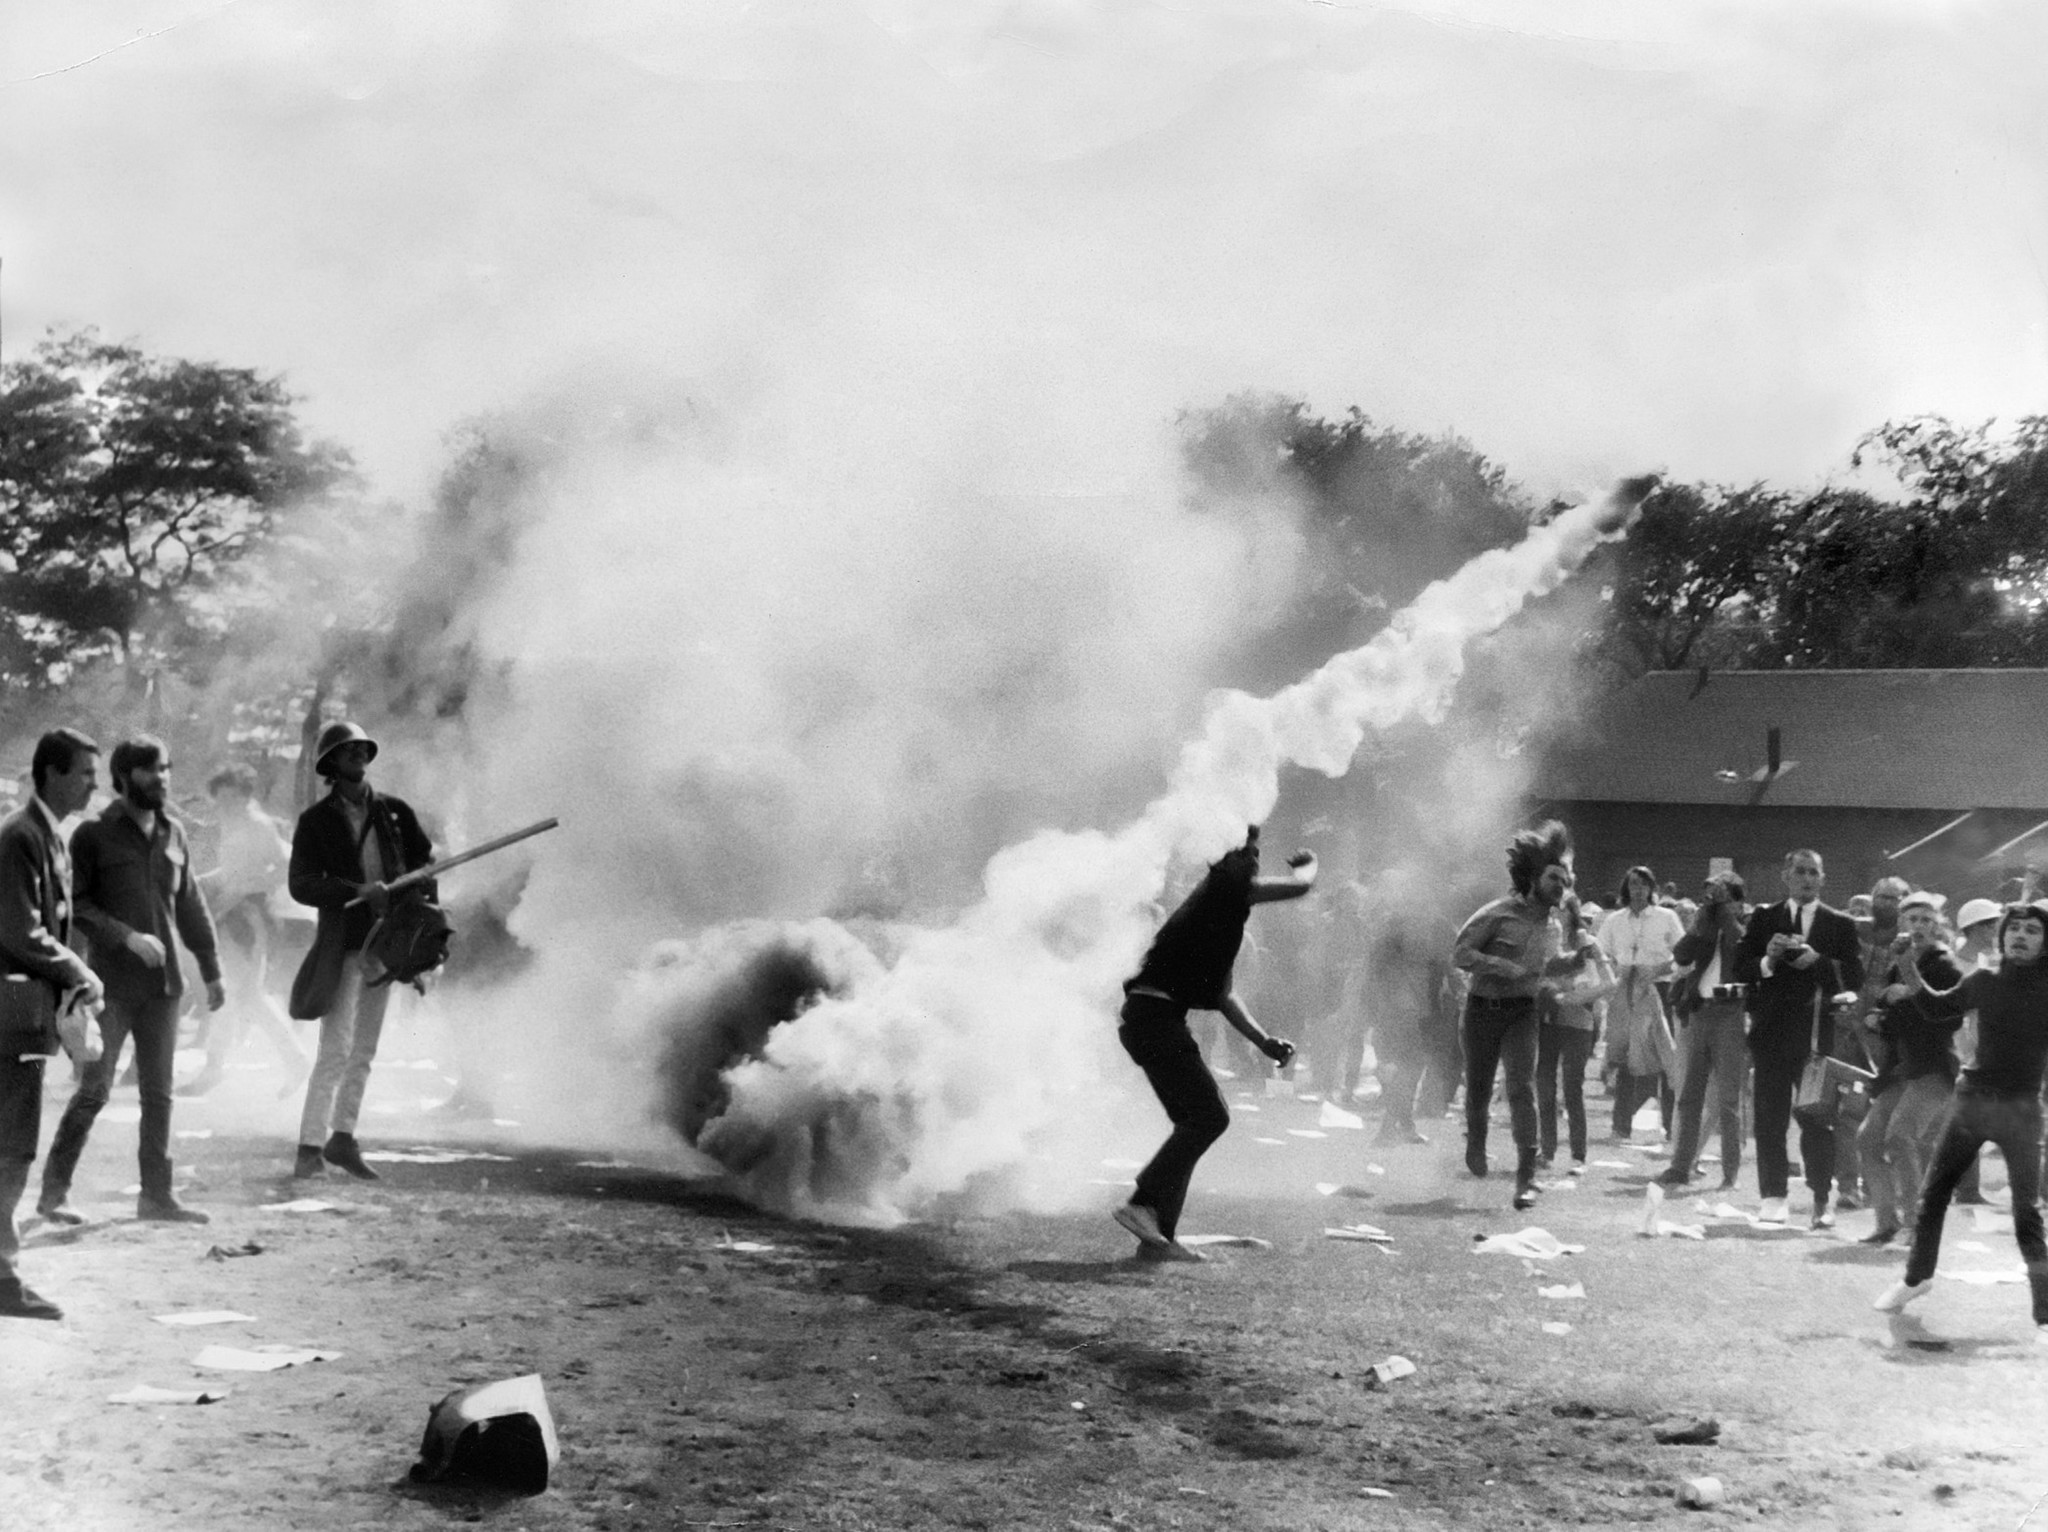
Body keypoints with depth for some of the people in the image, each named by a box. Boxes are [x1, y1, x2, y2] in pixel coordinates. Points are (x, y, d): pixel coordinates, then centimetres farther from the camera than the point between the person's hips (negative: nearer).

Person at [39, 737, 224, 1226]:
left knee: (158, 1093, 7)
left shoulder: (172, 833, 11)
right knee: (94, 1089, -5)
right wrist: (127, 936, -18)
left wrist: (211, 969, 15)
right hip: (113, 980, -5)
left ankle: (157, 1194, 13)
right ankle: (54, 1190, 6)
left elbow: (191, 906, 16)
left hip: (164, 983, 5)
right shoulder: (94, 835, -4)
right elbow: (75, 903, -9)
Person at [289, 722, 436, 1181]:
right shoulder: (315, 822, -3)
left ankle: (343, 1138, 21)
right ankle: (310, 1148, -7)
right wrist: (358, 892, -22)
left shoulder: (395, 812, 7)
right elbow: (301, 885, -11)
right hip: (341, 943, -5)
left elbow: (424, 863, 15)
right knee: (335, 1050, -10)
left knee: (365, 1050, 11)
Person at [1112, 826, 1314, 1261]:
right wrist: (1308, 863, 14)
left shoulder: (1222, 908, 24)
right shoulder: (1224, 886, -5)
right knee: (1210, 1115, -14)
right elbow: (1299, 886, -9)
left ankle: (1158, 1236, 9)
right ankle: (1143, 1205, -19)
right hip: (1155, 1016, -10)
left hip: (1148, 1021, 10)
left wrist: (1263, 1041, 19)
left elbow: (1223, 994, 27)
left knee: (1195, 1121, 11)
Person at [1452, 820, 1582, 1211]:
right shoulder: (1499, 914, -12)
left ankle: (1527, 1177, -15)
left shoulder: (1554, 926, 6)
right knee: (1478, 1087, 9)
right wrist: (1503, 967, -23)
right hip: (1483, 1007, -2)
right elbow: (1460, 954, -14)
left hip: (1522, 1012, 2)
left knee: (1522, 1087, -14)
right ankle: (1476, 1141, 43)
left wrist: (1579, 957, 7)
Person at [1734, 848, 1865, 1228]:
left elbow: (1855, 977, -2)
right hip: (1772, 1030, 1)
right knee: (1770, 1118, 2)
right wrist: (1768, 960, -15)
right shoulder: (1763, 919, 11)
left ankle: (1821, 1200, 3)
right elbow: (1740, 969, 4)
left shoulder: (1840, 925, 7)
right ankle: (1772, 1195, 8)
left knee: (1819, 1119, -2)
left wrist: (1818, 961, -16)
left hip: (1818, 1033, -1)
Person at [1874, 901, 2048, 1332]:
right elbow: (1937, 1008, 18)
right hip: (1971, 1098, 3)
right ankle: (1917, 1277, 33)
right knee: (1932, 1194, 12)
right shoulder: (1984, 981, 2)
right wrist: (1909, 972, 4)